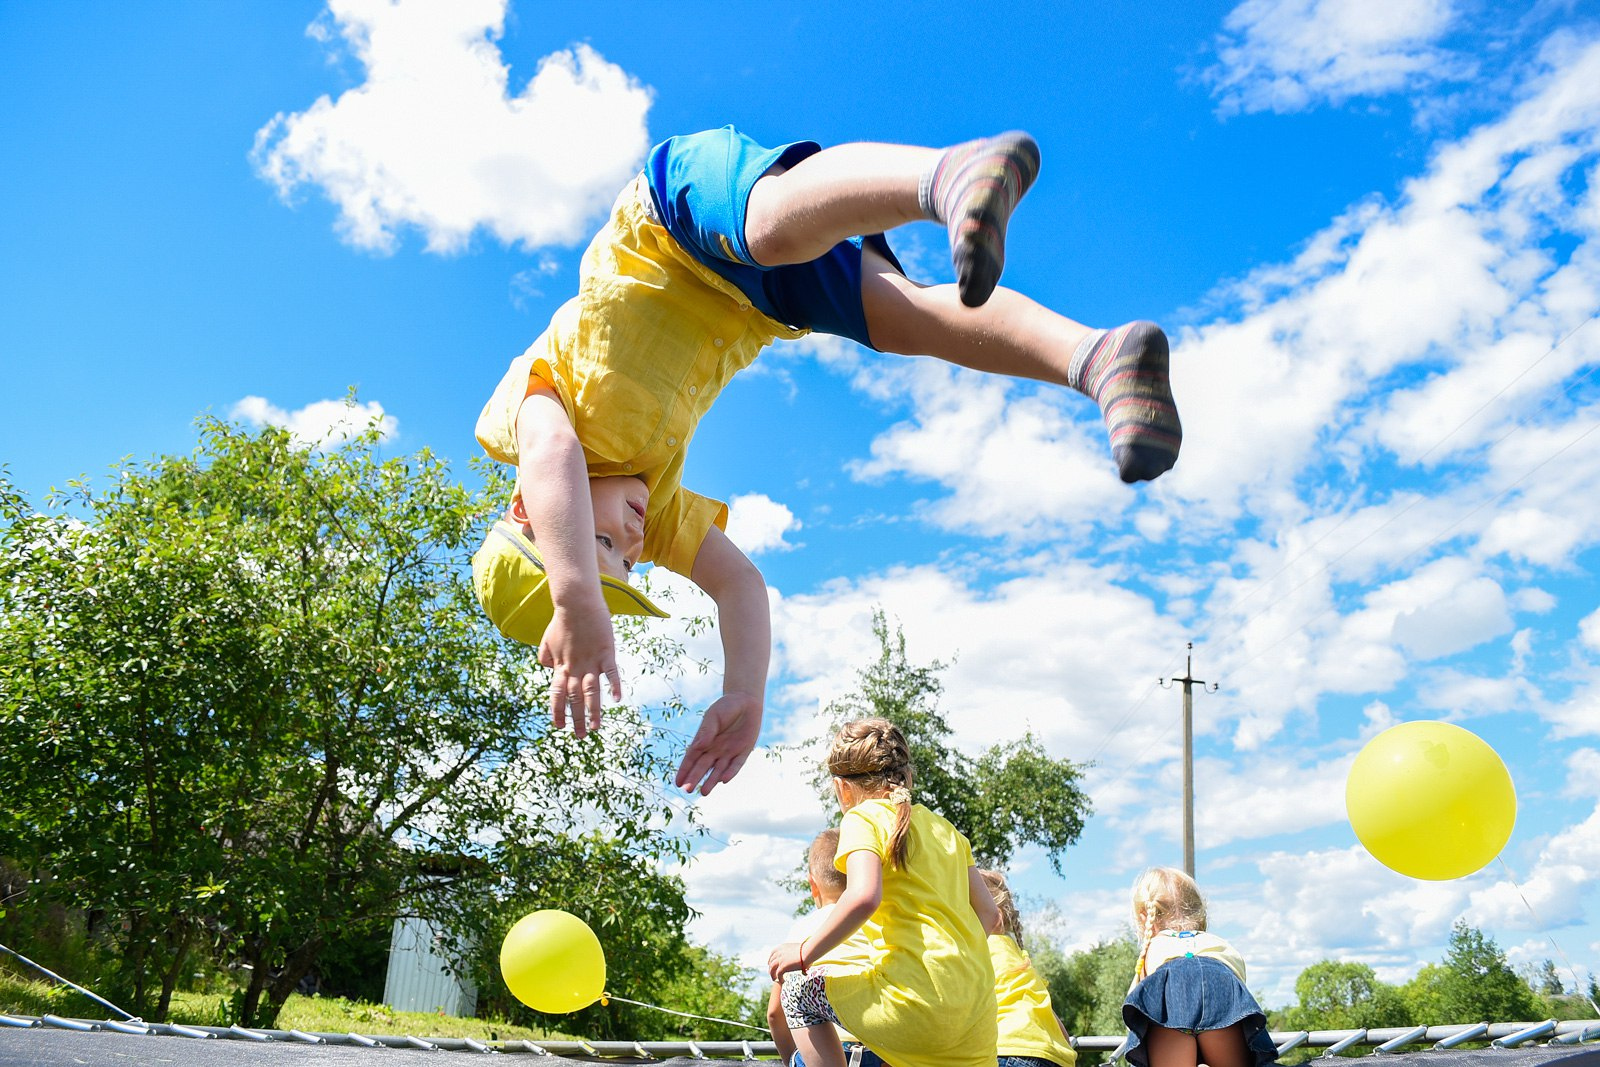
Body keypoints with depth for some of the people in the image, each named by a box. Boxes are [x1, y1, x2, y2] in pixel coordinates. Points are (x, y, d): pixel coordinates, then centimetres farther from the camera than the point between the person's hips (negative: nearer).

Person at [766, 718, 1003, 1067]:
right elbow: (990, 915, 18)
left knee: (798, 988, 13)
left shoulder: (863, 817, -2)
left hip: (920, 997, -7)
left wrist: (806, 953, -8)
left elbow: (863, 896, -20)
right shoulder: (944, 827, 19)